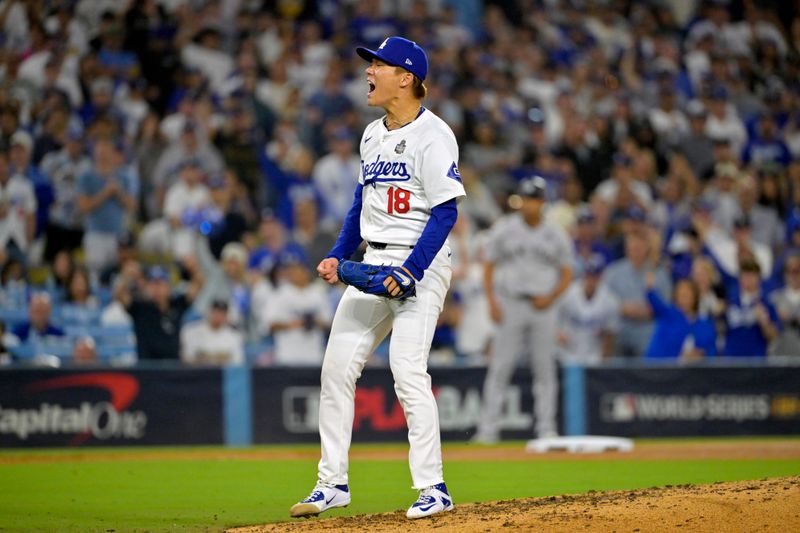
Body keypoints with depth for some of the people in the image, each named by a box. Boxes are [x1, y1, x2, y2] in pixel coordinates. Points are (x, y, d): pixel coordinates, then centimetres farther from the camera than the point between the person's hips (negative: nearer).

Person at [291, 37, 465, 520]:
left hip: (420, 265, -9)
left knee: (408, 371, -17)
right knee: (337, 367, 4)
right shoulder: (373, 135, 14)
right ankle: (333, 484, 12)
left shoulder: (433, 135, -11)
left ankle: (433, 488, -10)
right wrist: (338, 255, 10)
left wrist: (412, 269, -24)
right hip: (373, 263, 9)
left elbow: (445, 212, -16)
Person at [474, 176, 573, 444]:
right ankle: (488, 429, -5)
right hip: (509, 304, -1)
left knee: (545, 368, 1)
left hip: (543, 308, 1)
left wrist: (551, 297, -8)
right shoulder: (503, 229, 4)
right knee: (499, 367, -5)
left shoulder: (556, 235, 6)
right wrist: (492, 302, -6)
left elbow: (567, 273, 9)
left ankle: (547, 429, 6)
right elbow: (489, 267, 6)